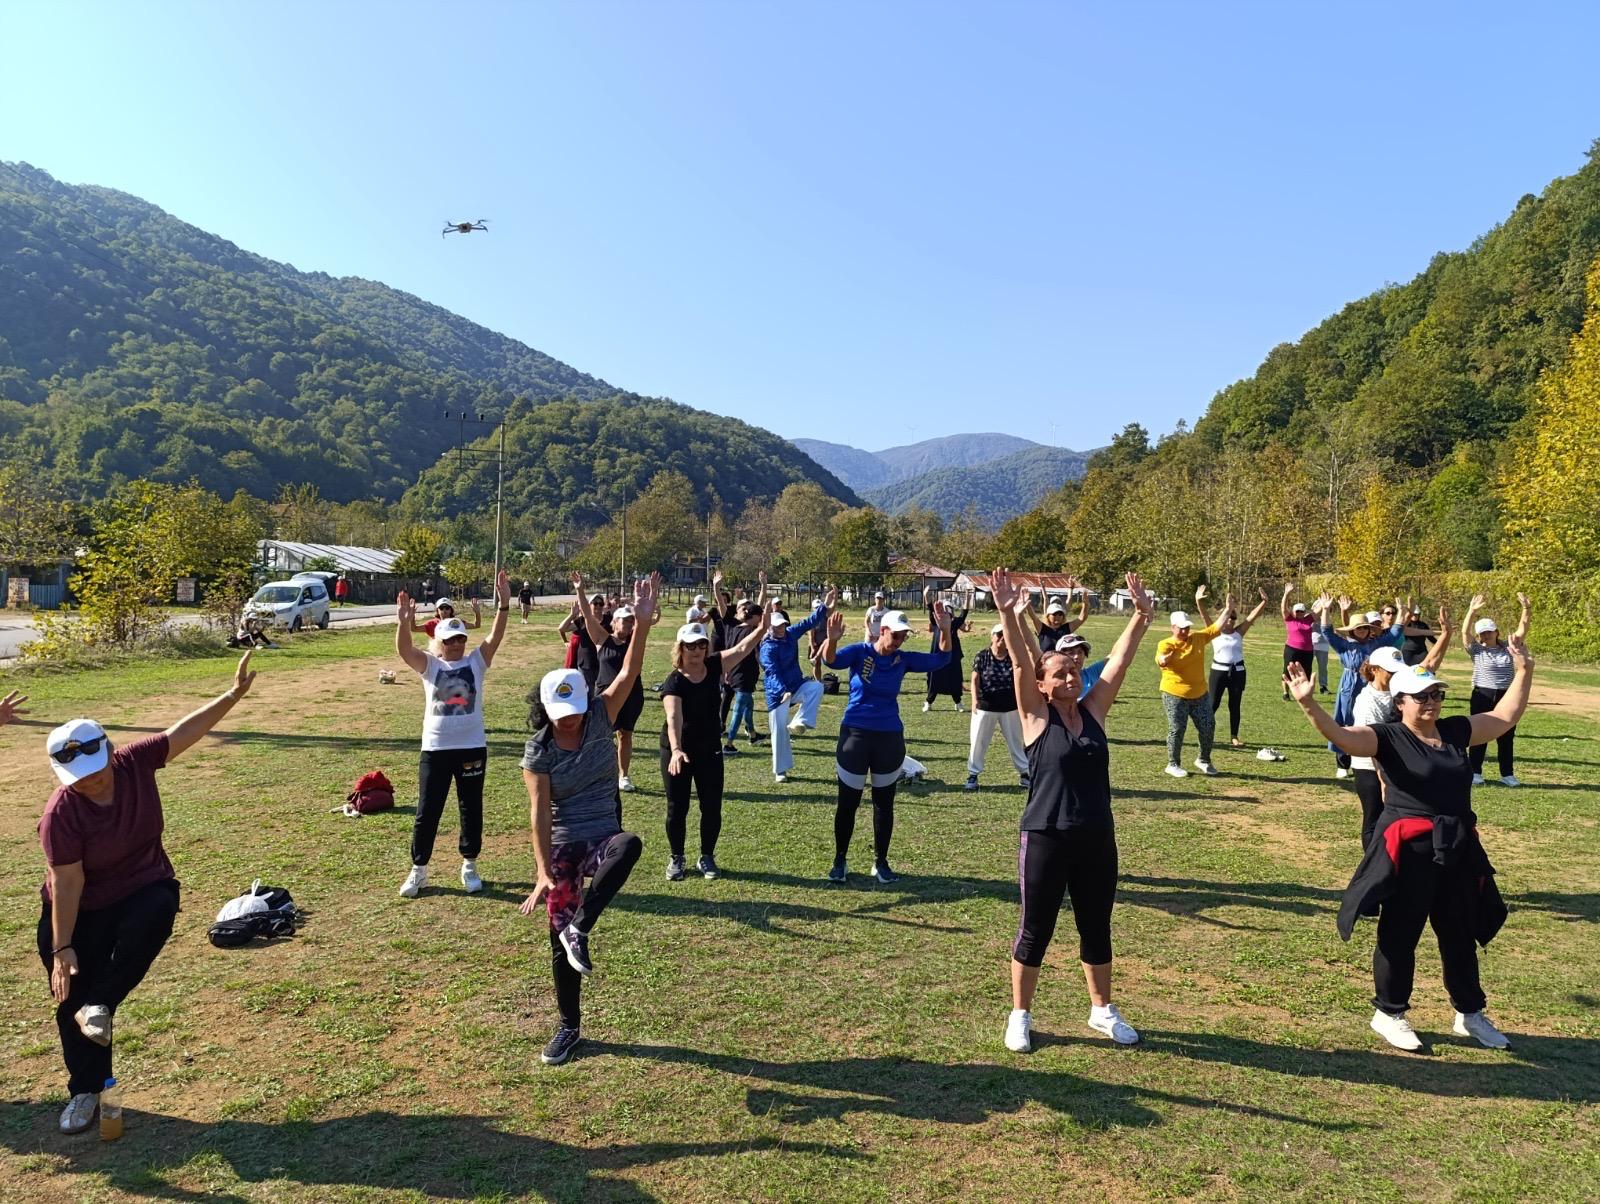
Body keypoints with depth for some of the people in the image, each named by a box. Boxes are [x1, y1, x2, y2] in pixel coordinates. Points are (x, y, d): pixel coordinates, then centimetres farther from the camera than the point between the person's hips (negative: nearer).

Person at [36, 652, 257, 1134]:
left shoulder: (136, 762, -19)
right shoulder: (61, 814, -26)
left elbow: (186, 730, -14)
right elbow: (67, 883, -23)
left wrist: (235, 692, -22)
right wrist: (62, 948, -19)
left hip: (144, 888, 1)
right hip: (82, 911, -1)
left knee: (154, 914, -35)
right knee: (73, 999, 6)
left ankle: (100, 1005, -13)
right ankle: (85, 1090, 29)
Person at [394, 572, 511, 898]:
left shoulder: (476, 661, 1)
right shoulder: (429, 665, 1)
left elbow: (495, 637, -13)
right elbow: (404, 650, -17)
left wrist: (503, 606, -27)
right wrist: (404, 622, -35)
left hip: (472, 748, 1)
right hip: (435, 749, 0)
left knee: (471, 809, 11)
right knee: (427, 812, 6)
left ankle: (469, 866, 27)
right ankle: (418, 870, 22)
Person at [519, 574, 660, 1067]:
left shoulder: (600, 719, -7)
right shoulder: (538, 750, -10)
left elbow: (628, 673, -20)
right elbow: (540, 811, -15)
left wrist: (642, 624, -33)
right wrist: (543, 872, -22)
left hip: (603, 835, 0)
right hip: (560, 846, 0)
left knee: (630, 844, -39)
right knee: (559, 937, 5)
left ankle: (580, 928, -24)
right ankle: (568, 1028, 28)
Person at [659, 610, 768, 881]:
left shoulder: (714, 667, -5)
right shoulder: (674, 681, -19)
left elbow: (742, 649, -14)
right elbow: (674, 717, -33)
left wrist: (761, 628, -30)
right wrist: (676, 750, -47)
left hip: (710, 749, 3)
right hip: (678, 750, -3)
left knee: (712, 807, 5)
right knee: (677, 807, 4)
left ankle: (707, 857, 24)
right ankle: (675, 858, 22)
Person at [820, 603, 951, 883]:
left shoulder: (903, 659, 1)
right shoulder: (860, 652, -8)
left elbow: (940, 660, -3)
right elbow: (831, 660, -25)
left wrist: (944, 630, -18)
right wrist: (832, 639, -47)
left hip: (890, 737, 3)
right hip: (855, 734, -3)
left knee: (884, 803, 11)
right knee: (848, 802, 5)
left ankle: (880, 863, 24)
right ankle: (839, 861, 20)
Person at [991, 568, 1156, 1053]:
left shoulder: (1094, 711, 4)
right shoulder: (1036, 718, -7)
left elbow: (1119, 662, -1)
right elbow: (1020, 664, -20)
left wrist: (1141, 615, -7)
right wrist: (1009, 616, -31)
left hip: (1097, 839, 4)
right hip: (1046, 839, -4)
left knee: (1097, 929, 18)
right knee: (1035, 930, 7)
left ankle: (1102, 1010, 36)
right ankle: (1020, 1016, 24)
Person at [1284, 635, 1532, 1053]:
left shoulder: (1457, 731, 8)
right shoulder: (1387, 738, -11)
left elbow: (1505, 717, 19)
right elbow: (1339, 735, -27)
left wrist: (1523, 671, 13)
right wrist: (1308, 704, -44)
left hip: (1458, 849, 6)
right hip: (1408, 850, -6)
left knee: (1462, 935, 20)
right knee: (1399, 935, 6)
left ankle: (1471, 1014, 37)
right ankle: (1388, 1014, 21)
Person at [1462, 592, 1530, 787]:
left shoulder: (1507, 649, 8)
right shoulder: (1476, 650, -1)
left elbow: (1522, 631, 0)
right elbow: (1464, 631, -15)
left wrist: (1525, 609, -13)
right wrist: (1472, 610, -26)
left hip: (1507, 696, 3)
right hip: (1482, 697, -3)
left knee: (1507, 737, 9)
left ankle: (1507, 774, 18)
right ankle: (1475, 772, 10)